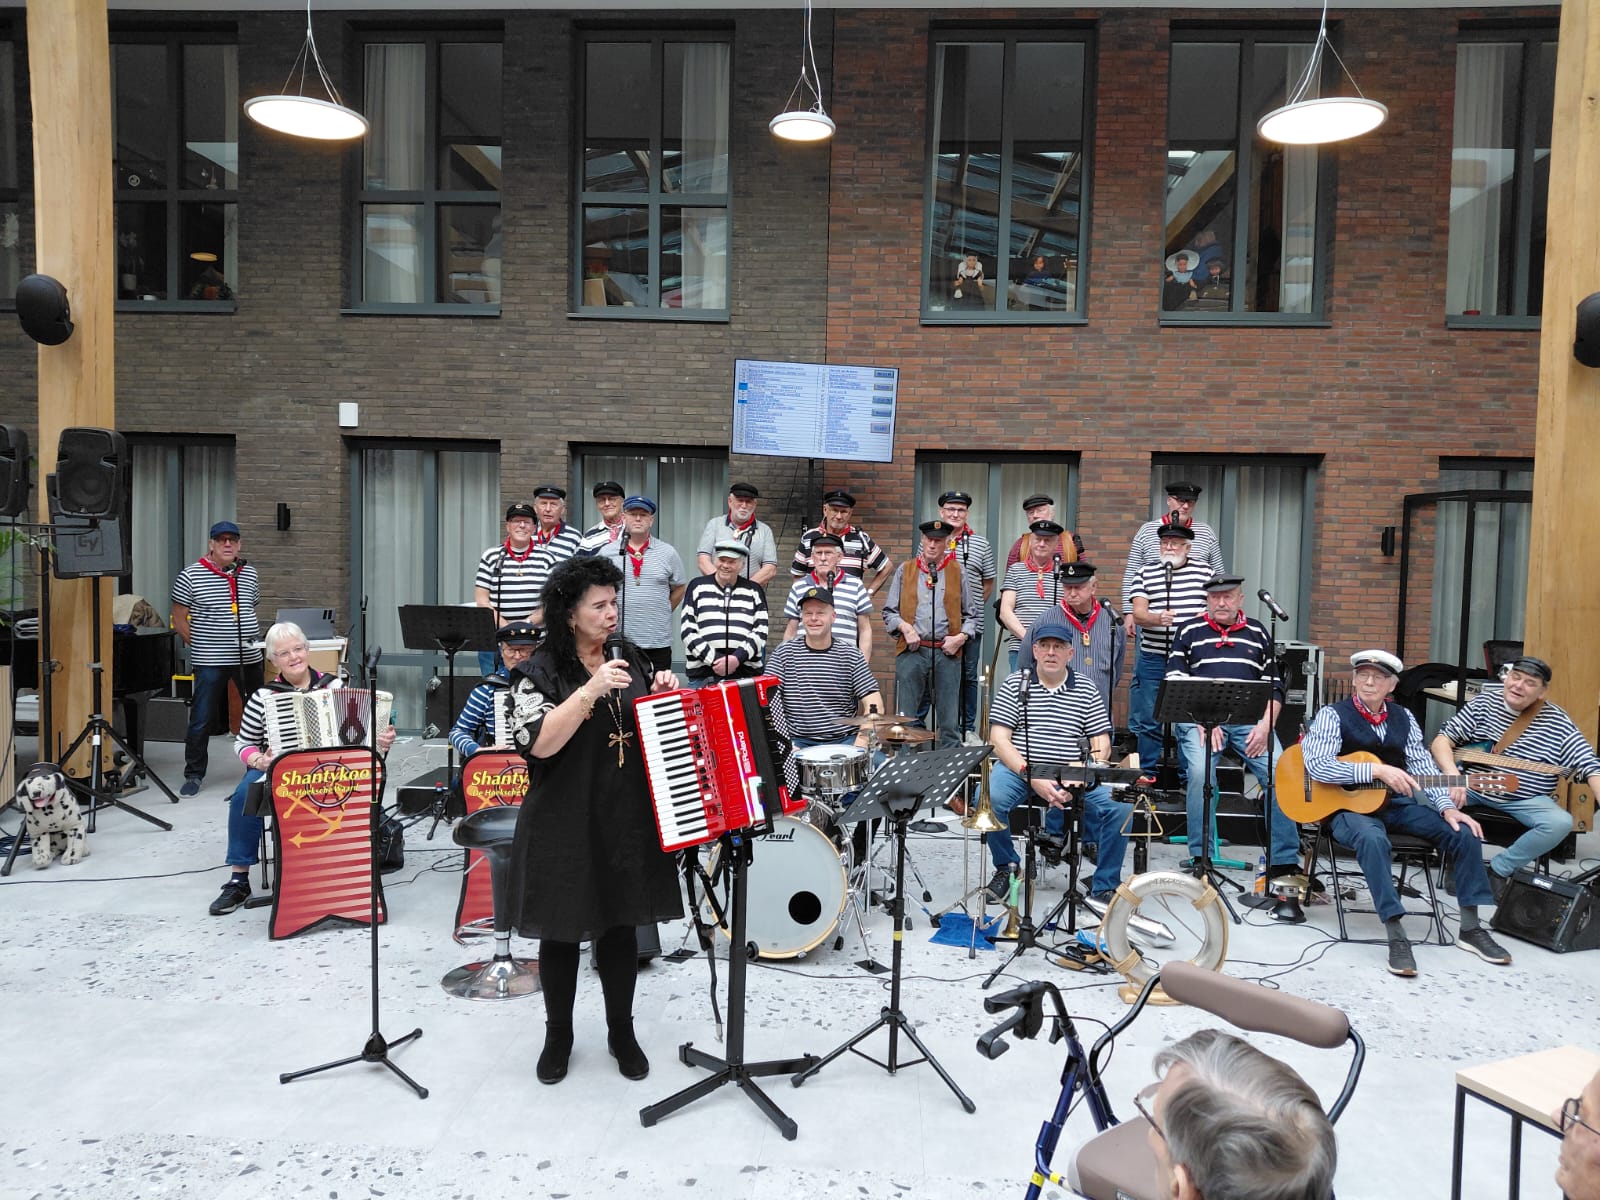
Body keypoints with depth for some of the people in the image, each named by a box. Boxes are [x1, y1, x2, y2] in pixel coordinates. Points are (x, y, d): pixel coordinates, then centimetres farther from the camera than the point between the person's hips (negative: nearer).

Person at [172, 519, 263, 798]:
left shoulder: (250, 575, 8)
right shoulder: (191, 576, -5)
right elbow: (179, 620, -1)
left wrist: (253, 638, 7)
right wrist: (201, 645, -3)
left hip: (249, 658, 4)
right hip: (209, 662, -4)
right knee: (201, 719, 2)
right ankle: (194, 775, 15)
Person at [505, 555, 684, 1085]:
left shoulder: (633, 659, 5)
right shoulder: (539, 673, -9)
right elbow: (540, 743, -22)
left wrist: (666, 694, -7)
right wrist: (590, 691, -29)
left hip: (628, 821, 4)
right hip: (565, 825, -3)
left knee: (621, 925, 14)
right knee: (562, 931, 10)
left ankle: (621, 1031, 31)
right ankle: (558, 1036, 30)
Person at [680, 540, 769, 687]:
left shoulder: (753, 591, 14)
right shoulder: (697, 587, 11)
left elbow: (761, 631, 5)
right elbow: (687, 630, 3)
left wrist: (737, 658, -10)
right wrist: (713, 659, -8)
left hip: (746, 675, 0)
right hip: (703, 675, 0)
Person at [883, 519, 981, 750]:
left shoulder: (959, 572, 9)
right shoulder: (905, 570, 10)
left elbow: (972, 615, 11)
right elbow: (889, 611, 11)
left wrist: (961, 637, -5)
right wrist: (905, 627, -7)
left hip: (947, 653, 0)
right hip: (911, 652, 0)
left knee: (949, 721, 5)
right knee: (907, 719, 4)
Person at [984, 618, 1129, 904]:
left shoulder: (1086, 690, 9)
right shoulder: (1014, 684, 4)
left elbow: (1101, 745, 6)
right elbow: (999, 739, -4)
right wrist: (1032, 776, -17)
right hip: (1019, 768, -1)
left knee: (1119, 806, -23)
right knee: (990, 798, -32)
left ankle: (1104, 886, -1)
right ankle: (1006, 867, -2)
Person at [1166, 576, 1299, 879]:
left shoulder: (1257, 632, 18)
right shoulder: (1190, 631, 12)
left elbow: (1274, 685, 14)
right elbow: (1174, 683, 3)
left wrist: (1265, 725, -3)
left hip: (1250, 718, 2)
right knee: (1200, 772, -28)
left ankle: (1284, 862, -7)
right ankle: (1201, 859, -16)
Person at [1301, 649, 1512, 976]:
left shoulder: (1403, 718, 11)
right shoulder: (1332, 715, -6)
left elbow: (1422, 767, 6)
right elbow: (1317, 765, -19)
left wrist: (1447, 808, -12)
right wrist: (1377, 770, -25)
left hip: (1397, 804, 6)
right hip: (1348, 805, -6)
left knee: (1465, 832, -10)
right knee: (1373, 839, -37)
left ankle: (1470, 928, 2)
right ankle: (1396, 935, -35)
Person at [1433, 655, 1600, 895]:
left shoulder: (1557, 722, -3)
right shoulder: (1483, 702, 1)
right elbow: (1443, 739, -3)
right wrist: (1453, 776, -22)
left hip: (1525, 800, 0)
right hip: (1472, 786, 0)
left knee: (1561, 823, -29)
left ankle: (1499, 869, -6)